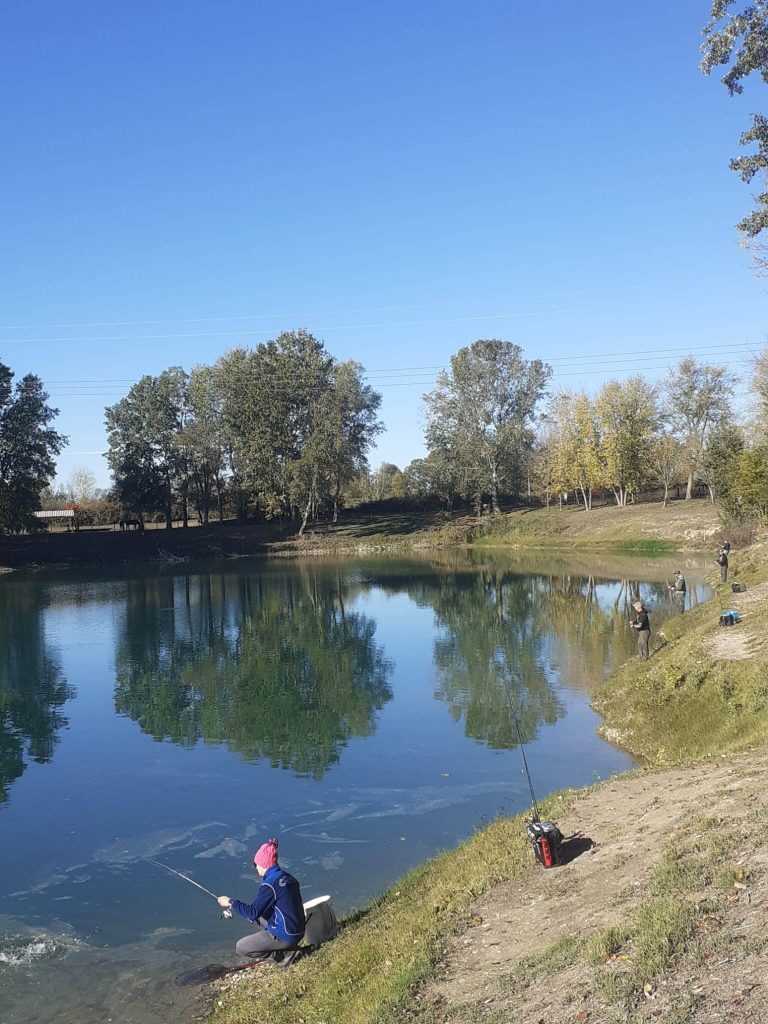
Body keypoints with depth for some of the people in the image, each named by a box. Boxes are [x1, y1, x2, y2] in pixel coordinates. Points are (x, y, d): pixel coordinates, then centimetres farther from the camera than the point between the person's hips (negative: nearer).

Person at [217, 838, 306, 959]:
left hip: (285, 937, -8)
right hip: (298, 932, 8)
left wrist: (231, 903, -4)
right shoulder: (288, 877, 6)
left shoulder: (269, 884, -19)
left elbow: (253, 912, -16)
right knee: (258, 918, 25)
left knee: (240, 948, 4)